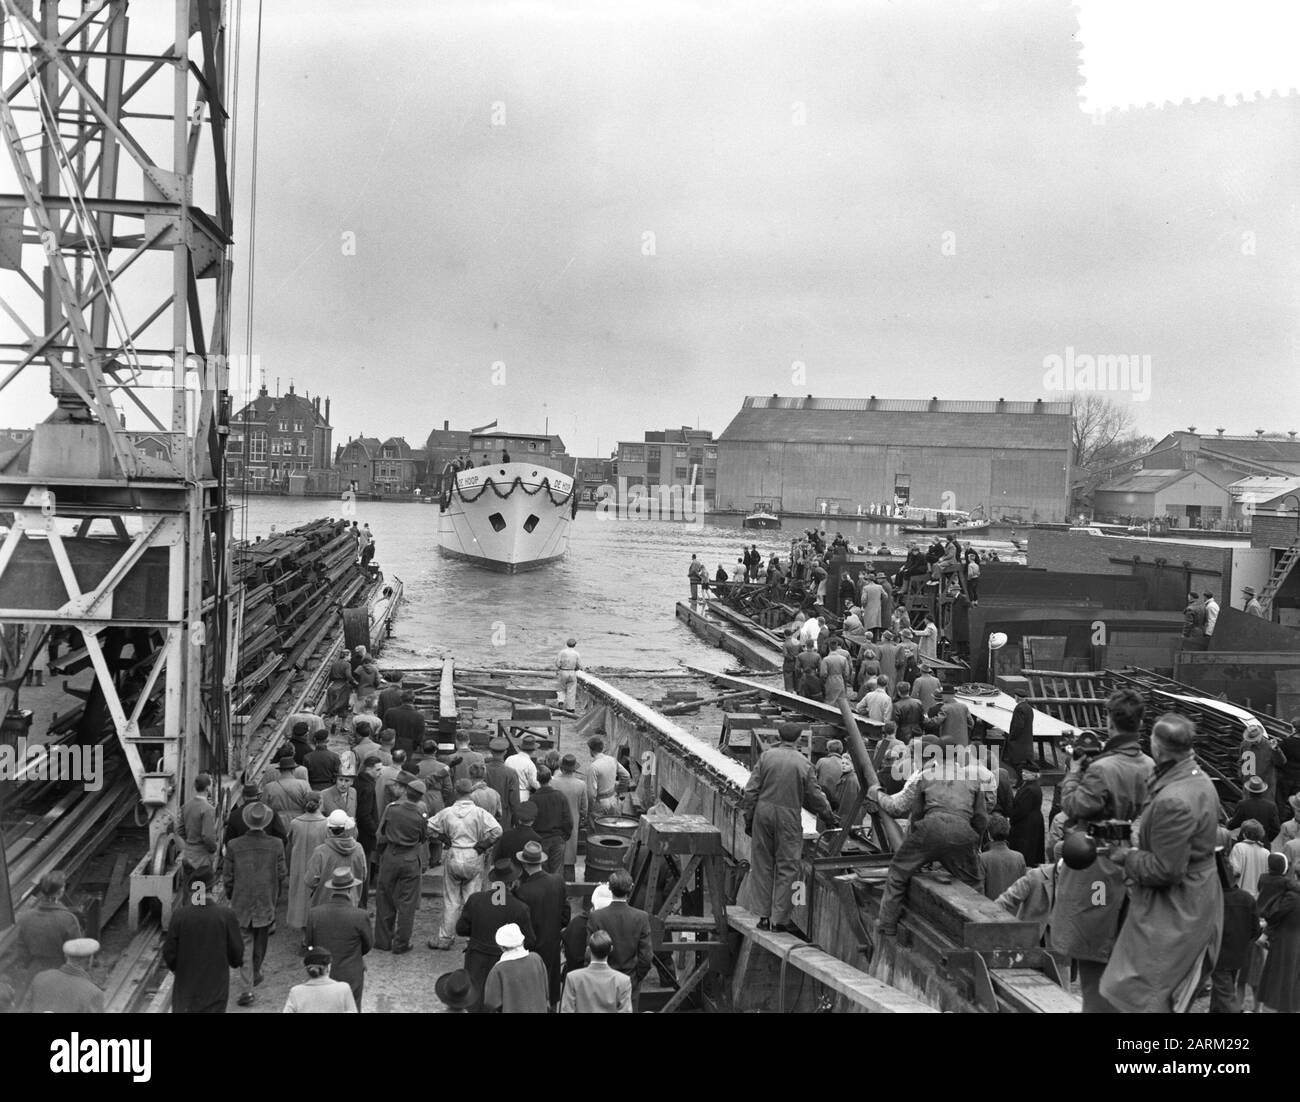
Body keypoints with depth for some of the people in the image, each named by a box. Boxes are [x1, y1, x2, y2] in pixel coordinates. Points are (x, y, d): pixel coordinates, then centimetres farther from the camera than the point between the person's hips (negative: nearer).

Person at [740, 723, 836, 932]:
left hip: (764, 811, 2)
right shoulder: (803, 763, -1)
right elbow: (814, 796, 6)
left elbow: (751, 790, 0)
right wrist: (830, 816, 21)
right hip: (789, 816, -2)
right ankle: (779, 918, 5)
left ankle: (764, 915, 11)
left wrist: (748, 817, 7)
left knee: (762, 864, 10)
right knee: (787, 868, 5)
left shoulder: (767, 756, 1)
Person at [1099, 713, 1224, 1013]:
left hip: (1172, 911, -10)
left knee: (1143, 995, 2)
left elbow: (1166, 870, -26)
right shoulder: (1199, 779, 2)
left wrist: (1127, 857, -11)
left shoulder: (1173, 802, -31)